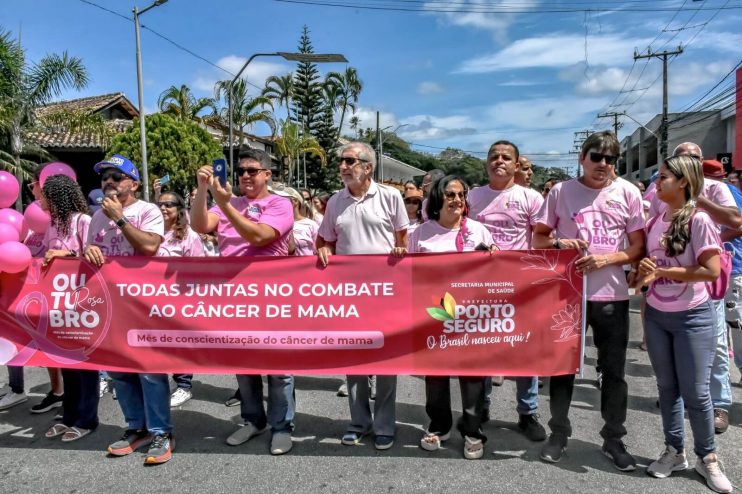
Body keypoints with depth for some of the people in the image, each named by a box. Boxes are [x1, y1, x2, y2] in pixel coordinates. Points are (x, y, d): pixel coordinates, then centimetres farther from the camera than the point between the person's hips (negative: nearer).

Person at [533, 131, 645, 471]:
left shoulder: (627, 193, 1)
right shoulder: (561, 191, 1)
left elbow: (639, 247, 1)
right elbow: (537, 239, 5)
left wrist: (607, 258, -15)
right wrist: (559, 243, -15)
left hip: (611, 295, 0)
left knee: (614, 370, 10)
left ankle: (613, 439, 27)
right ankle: (558, 433, 26)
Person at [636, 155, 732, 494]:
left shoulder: (698, 220, -14)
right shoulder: (655, 222, 4)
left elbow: (712, 271, -19)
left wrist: (663, 272, -18)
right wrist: (644, 275, -5)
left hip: (693, 317, -5)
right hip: (656, 315, 6)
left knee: (695, 391, 3)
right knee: (667, 387, 14)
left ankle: (707, 457, 25)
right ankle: (674, 451, 29)